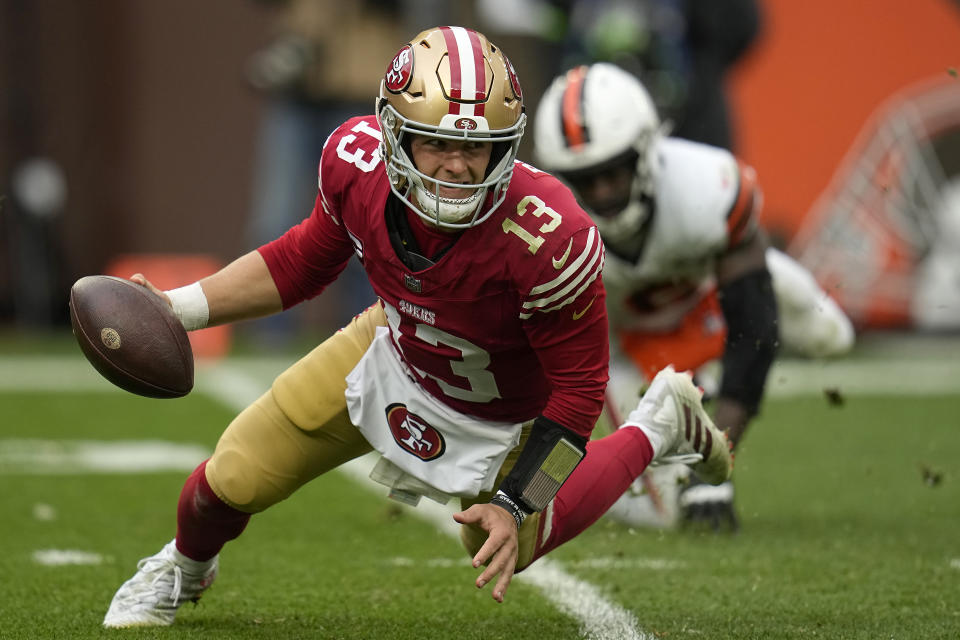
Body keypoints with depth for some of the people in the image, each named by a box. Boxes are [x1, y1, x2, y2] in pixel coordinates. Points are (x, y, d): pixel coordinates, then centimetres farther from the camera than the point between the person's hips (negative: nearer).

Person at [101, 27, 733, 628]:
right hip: (397, 349, 3)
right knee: (235, 479, 2)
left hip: (504, 413, -3)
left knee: (501, 551, 20)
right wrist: (179, 309, -12)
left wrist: (515, 505, -27)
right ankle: (184, 568, 41)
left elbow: (578, 388, -27)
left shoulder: (545, 240, -43)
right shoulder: (358, 162, -30)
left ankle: (657, 428, 36)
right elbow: (305, 261, -6)